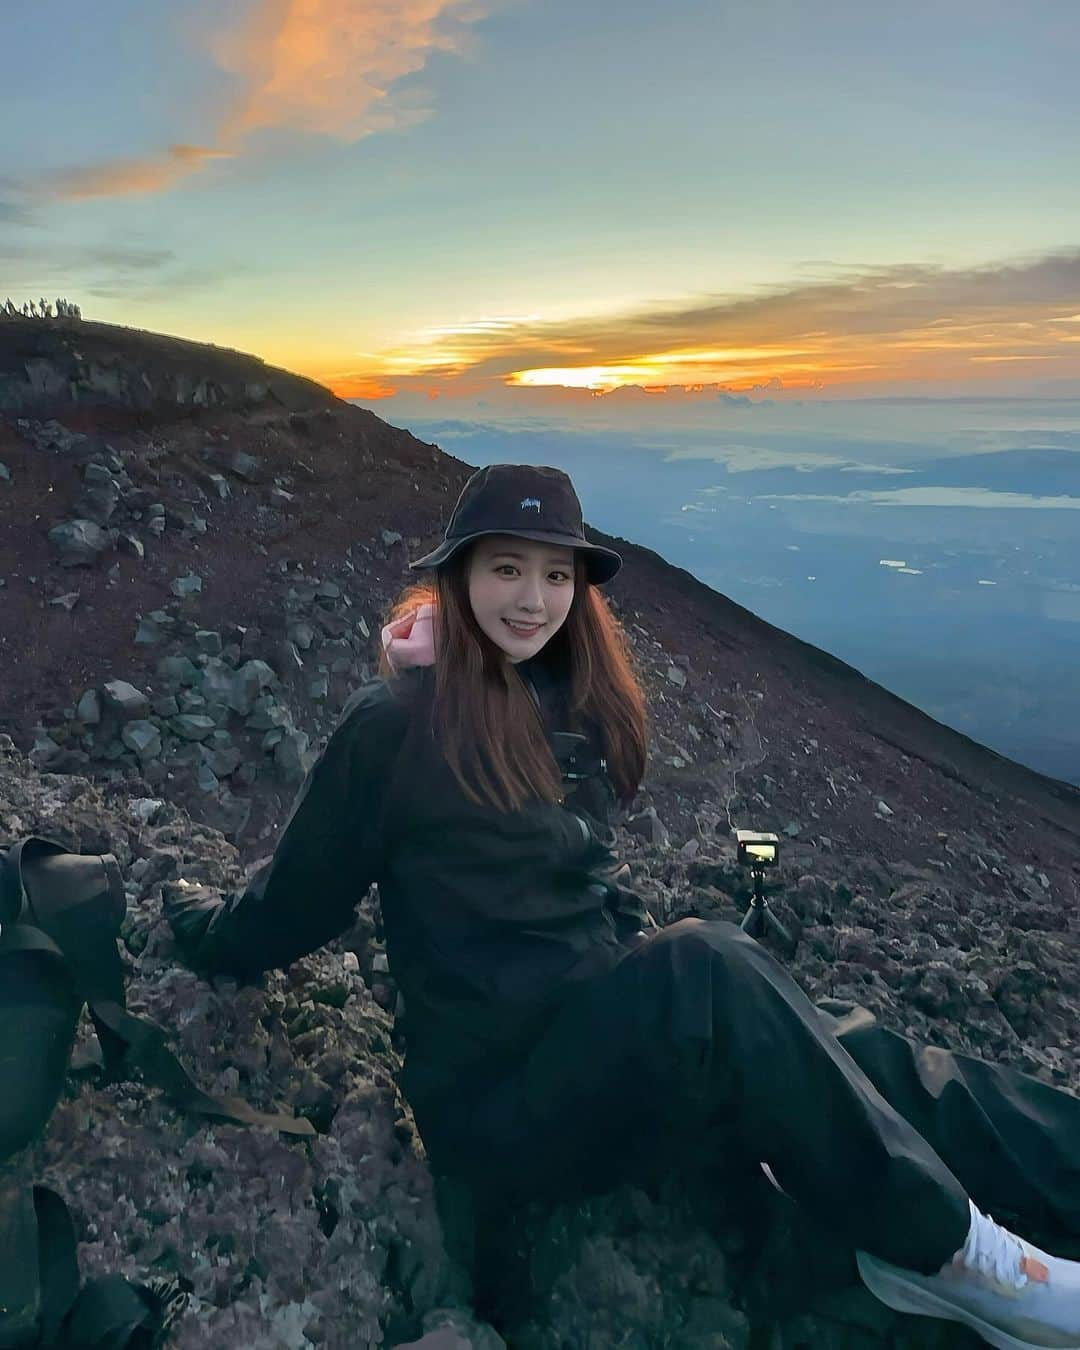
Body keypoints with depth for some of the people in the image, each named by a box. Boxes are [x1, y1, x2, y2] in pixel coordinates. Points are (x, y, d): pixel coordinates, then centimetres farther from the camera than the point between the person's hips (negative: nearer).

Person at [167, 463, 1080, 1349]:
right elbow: (297, 899, 0)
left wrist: (650, 962, 9)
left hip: (604, 1034, 6)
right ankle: (940, 1249, -18)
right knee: (711, 967, -33)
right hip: (497, 1090, -6)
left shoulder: (572, 703, 7)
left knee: (873, 1068, -12)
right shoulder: (397, 724, -13)